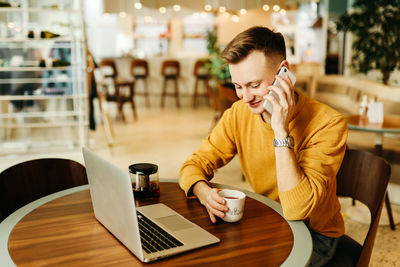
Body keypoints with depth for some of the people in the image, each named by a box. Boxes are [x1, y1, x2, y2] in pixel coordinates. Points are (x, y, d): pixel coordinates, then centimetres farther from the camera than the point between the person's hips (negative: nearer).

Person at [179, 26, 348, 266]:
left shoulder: (327, 123, -25)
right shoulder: (239, 114, -8)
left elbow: (297, 211, -32)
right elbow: (194, 165, -4)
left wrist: (281, 132, -36)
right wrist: (204, 191, -28)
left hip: (316, 234, -4)